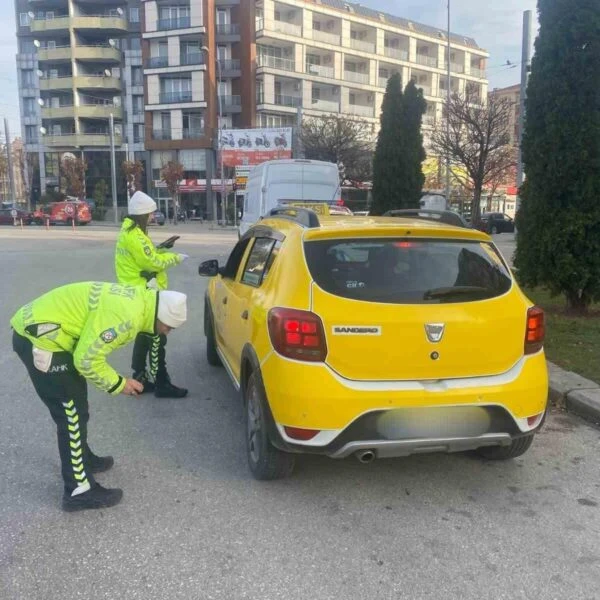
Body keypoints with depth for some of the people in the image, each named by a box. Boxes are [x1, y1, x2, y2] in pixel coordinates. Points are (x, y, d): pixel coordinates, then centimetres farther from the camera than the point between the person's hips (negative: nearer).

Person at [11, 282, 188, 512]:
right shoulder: (125, 315, -24)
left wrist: (119, 381, 10)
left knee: (74, 407, 23)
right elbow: (86, 359, -22)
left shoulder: (137, 300, 8)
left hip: (38, 330, 10)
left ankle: (82, 458, 41)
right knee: (73, 413, -2)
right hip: (38, 338, -10)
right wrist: (118, 383, -8)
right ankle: (79, 491, 8)